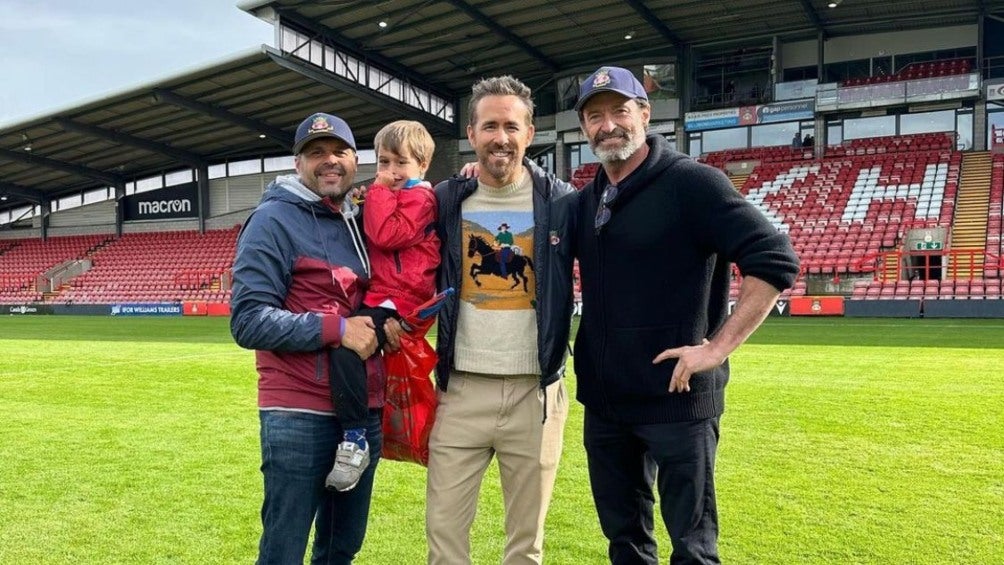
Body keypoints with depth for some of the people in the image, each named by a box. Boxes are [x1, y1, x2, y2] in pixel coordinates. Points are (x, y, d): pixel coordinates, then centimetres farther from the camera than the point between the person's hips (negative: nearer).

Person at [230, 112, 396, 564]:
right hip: (300, 417, -7)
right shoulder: (274, 221, -8)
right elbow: (248, 321, -17)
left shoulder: (361, 223, 14)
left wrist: (385, 319, 0)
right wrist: (336, 328, -21)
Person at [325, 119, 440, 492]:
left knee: (345, 343, -32)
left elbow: (386, 234, -21)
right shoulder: (390, 196, 23)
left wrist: (379, 192, -9)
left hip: (397, 301, -11)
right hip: (379, 296, 11)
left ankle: (355, 440, -26)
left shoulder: (418, 197, -6)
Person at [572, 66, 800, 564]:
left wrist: (718, 347, -20)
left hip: (677, 399, -6)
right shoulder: (586, 201, 10)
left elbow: (776, 260, -17)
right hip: (602, 401, 7)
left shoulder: (692, 182, -11)